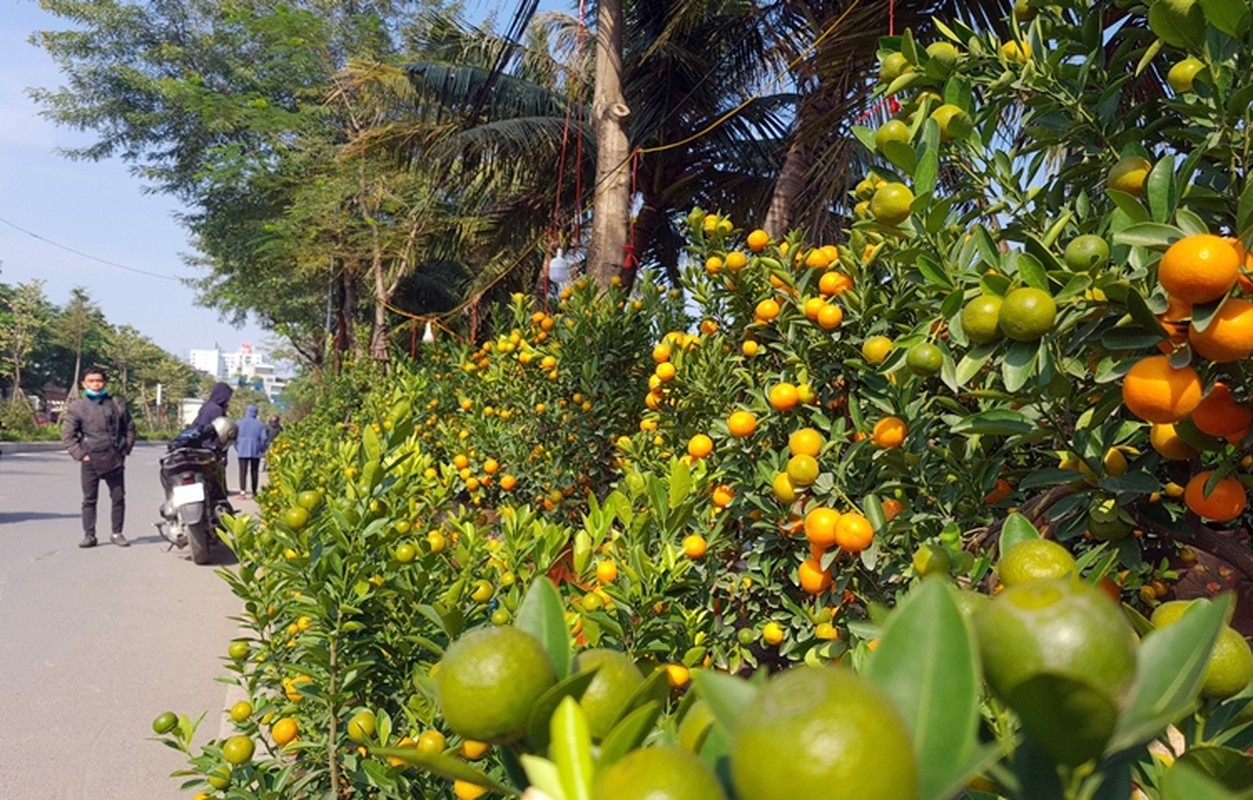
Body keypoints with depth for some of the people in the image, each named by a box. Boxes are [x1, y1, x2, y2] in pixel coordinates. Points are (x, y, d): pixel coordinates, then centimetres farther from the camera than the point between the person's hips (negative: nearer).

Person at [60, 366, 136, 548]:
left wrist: (126, 449, 5)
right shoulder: (77, 407, 2)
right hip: (90, 461, -1)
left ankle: (117, 533, 14)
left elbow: (129, 428, 14)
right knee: (89, 500, 3)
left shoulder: (117, 404, 7)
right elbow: (67, 435, 1)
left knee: (118, 498, 5)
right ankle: (89, 535, 9)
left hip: (115, 460, 1)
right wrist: (80, 454, -7)